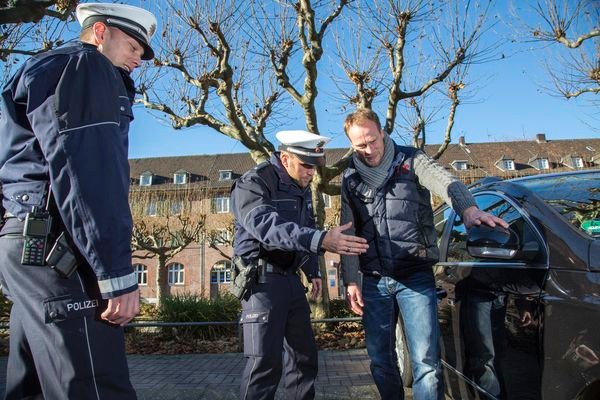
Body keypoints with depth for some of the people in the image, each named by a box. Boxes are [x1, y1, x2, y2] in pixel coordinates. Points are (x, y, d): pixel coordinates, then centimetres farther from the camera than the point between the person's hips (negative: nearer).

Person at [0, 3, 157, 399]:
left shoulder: (47, 70, 29)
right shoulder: (83, 64, -2)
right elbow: (87, 170, -17)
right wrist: (118, 273, -22)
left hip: (32, 243, 11)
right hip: (56, 247, -11)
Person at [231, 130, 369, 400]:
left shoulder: (301, 187, 13)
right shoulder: (253, 183, -14)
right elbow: (269, 226, -33)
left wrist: (312, 271, 19)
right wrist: (321, 240, -43)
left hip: (291, 279, 8)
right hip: (262, 279, -8)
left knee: (305, 355, 12)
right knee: (265, 362, -10)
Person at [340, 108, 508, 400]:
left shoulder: (411, 161, 1)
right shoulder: (351, 178, 8)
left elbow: (447, 183, -18)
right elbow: (347, 233, 8)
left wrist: (469, 209, -40)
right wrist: (350, 282, 2)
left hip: (415, 277, -3)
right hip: (374, 281, 3)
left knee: (426, 360, -4)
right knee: (379, 358, 12)